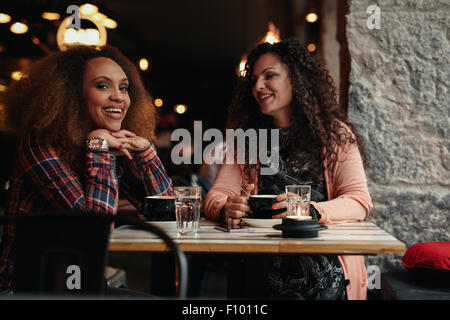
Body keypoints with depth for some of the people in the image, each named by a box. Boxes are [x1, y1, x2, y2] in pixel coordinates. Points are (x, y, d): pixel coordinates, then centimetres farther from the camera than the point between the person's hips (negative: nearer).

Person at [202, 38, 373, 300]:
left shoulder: (336, 135, 4)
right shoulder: (246, 139, 12)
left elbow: (359, 201, -6)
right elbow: (216, 196, 6)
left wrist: (308, 210, -25)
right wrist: (226, 208, -19)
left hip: (327, 263, -1)